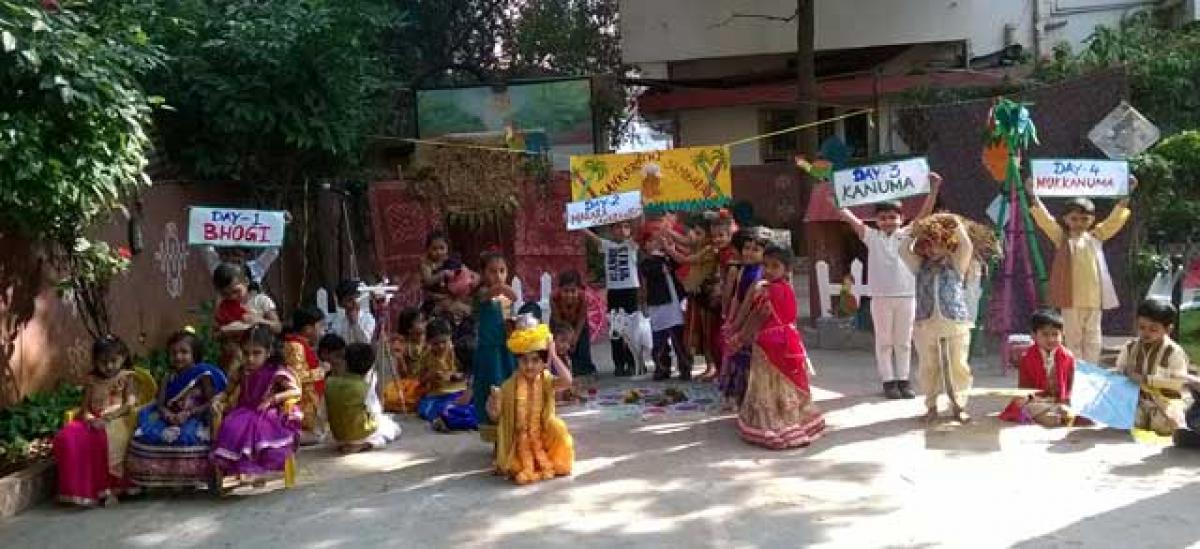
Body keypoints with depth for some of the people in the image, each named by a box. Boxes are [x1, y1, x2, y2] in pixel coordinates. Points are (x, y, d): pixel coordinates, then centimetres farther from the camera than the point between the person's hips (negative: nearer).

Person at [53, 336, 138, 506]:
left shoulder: (126, 377, 7)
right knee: (67, 436, -25)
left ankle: (109, 488, -25)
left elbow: (130, 404, -6)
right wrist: (90, 419, -11)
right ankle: (83, 488, -20)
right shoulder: (92, 381, 17)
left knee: (105, 437, -38)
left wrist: (107, 417, -18)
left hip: (117, 422, -4)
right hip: (94, 422, 4)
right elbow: (85, 407, 12)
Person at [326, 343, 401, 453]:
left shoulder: (330, 383, -8)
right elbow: (375, 411, -12)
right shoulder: (364, 386, -21)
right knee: (394, 429, 20)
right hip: (360, 435, -7)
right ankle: (366, 444, 6)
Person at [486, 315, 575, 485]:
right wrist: (493, 401, -25)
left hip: (543, 438, 2)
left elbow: (567, 381, -31)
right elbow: (495, 416, -3)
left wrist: (553, 356, -26)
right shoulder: (510, 385, -8)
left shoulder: (546, 380, -8)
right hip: (519, 442, -2)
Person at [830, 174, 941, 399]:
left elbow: (924, 214, -3)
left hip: (906, 296, 1)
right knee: (884, 341, 6)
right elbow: (850, 218, -3)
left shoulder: (906, 234, 5)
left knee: (904, 341, 9)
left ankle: (903, 380, 18)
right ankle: (889, 381, 14)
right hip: (881, 297, -1)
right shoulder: (871, 236, 4)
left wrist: (933, 190, -13)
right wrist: (835, 201, -13)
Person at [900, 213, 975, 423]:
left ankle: (958, 405, 14)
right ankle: (931, 406, 17)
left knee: (958, 366, 2)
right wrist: (916, 234, 11)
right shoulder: (920, 266, 13)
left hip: (956, 321, -2)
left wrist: (958, 225, 2)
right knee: (929, 367, 6)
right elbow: (904, 251, -1)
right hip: (926, 323, 2)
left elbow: (967, 246, -9)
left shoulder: (956, 263, 8)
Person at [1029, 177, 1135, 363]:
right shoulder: (1062, 238, 5)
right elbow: (1045, 219, -4)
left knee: (1092, 339, 10)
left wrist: (1126, 195, 4)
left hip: (1094, 299, 2)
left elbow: (1115, 219, 11)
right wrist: (1033, 196, -14)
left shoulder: (1096, 237, 12)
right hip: (1071, 299, -2)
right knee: (1073, 338, 6)